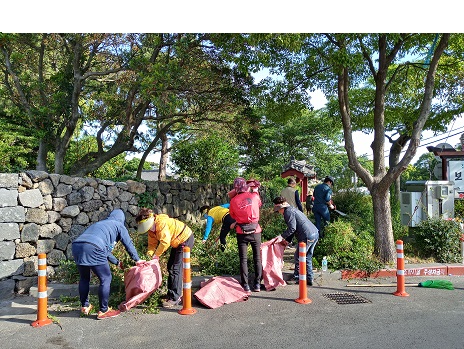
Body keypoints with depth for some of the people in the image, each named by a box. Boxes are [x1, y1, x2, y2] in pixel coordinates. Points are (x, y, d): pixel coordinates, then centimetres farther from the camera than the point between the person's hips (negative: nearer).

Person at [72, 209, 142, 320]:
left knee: (84, 278, 25)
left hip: (76, 245, 8)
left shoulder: (99, 224, 37)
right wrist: (137, 260, 32)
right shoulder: (119, 225, 18)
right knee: (106, 278, 6)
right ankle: (103, 311, 12)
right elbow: (129, 244, 18)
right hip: (93, 248, -7)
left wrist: (117, 262, 49)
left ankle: (85, 306, 36)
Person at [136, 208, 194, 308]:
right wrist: (149, 255, -13)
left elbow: (165, 242, -33)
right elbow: (152, 244, 3)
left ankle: (174, 298, -6)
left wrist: (156, 255, -23)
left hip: (185, 239, -10)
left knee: (176, 269, -12)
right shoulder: (151, 229, 2)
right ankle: (171, 294, 23)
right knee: (170, 267, 13)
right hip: (177, 243, 10)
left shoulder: (161, 223, -28)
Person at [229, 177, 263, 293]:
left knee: (243, 259, 8)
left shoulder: (234, 201, -6)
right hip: (255, 231, 1)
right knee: (257, 258, 12)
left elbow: (232, 215, 7)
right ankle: (257, 284, 16)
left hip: (242, 232, 0)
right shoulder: (254, 196, -6)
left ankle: (245, 285, 8)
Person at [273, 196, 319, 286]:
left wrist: (282, 236, -5)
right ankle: (309, 279, 22)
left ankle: (297, 277, 17)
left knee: (298, 256, 5)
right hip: (315, 234, 10)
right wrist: (287, 240, 20)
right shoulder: (292, 210, 23)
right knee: (307, 257, 17)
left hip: (307, 236, -10)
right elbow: (294, 227, 26)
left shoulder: (288, 212, -8)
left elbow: (292, 228, -15)